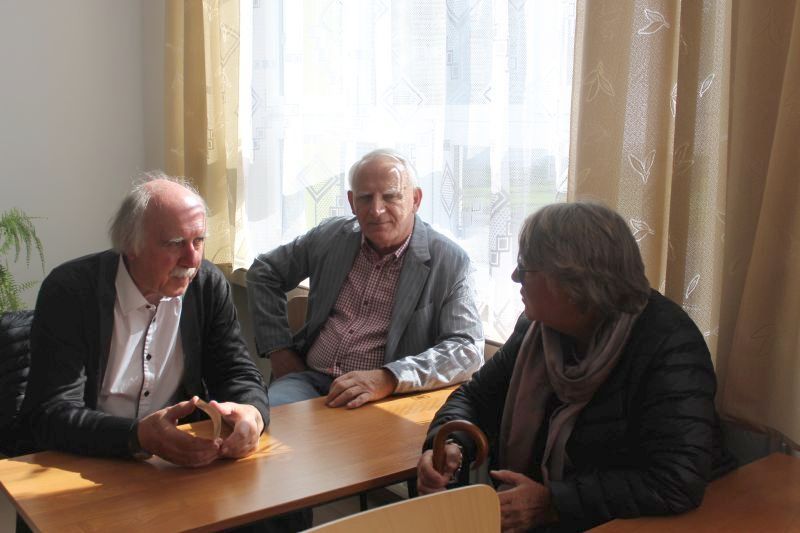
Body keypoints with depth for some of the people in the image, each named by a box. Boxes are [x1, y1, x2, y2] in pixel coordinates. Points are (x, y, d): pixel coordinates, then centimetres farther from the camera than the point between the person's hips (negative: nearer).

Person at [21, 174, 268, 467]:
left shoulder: (209, 285, -3)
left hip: (183, 462, 2)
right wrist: (138, 437, -35)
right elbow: (51, 414, -18)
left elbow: (239, 374, 1)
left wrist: (251, 413, -23)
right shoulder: (70, 291, -14)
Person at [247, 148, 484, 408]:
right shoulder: (330, 236, 7)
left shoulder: (450, 262, -5)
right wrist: (279, 349, 9)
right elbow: (264, 273, 21)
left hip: (386, 397, -2)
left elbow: (468, 348, -12)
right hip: (309, 377, 3)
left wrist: (387, 378, -27)